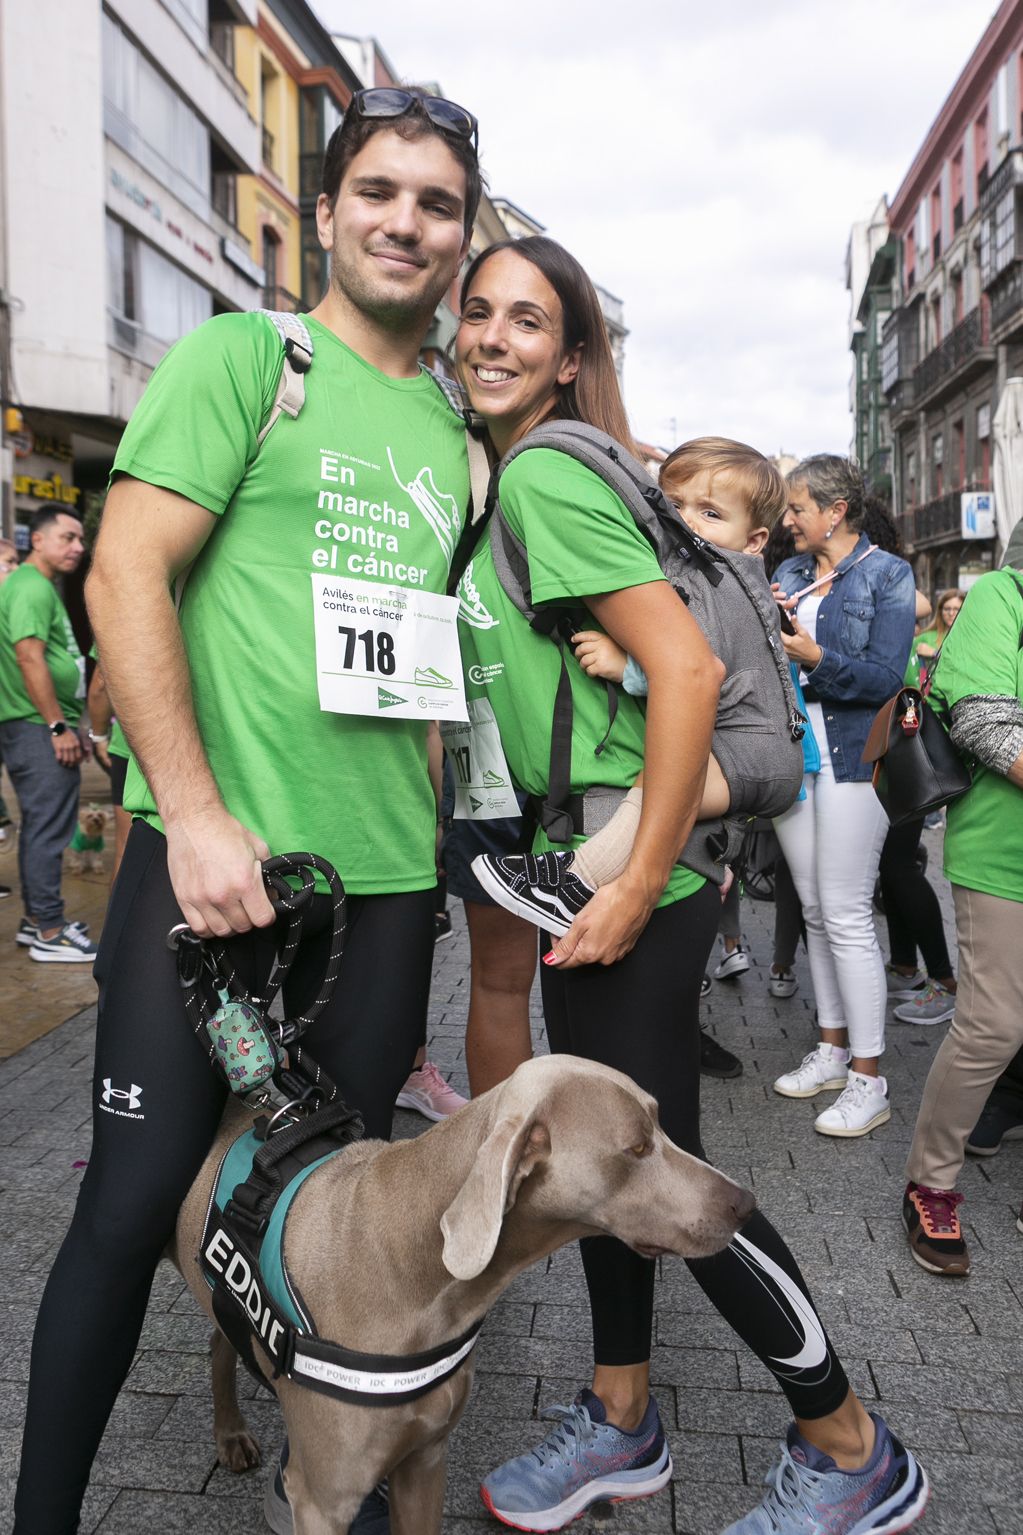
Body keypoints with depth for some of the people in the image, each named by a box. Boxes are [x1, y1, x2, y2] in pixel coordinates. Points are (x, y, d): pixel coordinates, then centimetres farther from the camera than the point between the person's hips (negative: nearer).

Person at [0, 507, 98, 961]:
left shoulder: (41, 586, 20)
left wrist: (70, 723, 23)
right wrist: (58, 726, -21)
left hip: (44, 728, 11)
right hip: (39, 729, -11)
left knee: (41, 827, 15)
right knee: (48, 830, -6)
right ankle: (49, 934, -1)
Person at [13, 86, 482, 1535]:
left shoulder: (457, 427, 16)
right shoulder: (243, 354, 1)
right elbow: (125, 576, -8)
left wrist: (433, 825, 10)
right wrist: (196, 814, -16)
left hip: (387, 875, 5)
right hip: (217, 855, -4)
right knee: (135, 1203, 3)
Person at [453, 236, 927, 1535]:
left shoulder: (546, 477, -14)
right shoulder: (496, 483, 14)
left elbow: (687, 667, -24)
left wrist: (639, 884, -23)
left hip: (633, 889, -9)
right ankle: (621, 1424, 37)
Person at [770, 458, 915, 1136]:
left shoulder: (888, 575, -3)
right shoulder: (789, 573, 14)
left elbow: (885, 679, -12)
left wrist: (816, 656, -23)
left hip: (852, 756, -6)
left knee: (846, 915, -6)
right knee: (815, 911, 11)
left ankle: (869, 1078, 5)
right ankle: (834, 1048, 24)